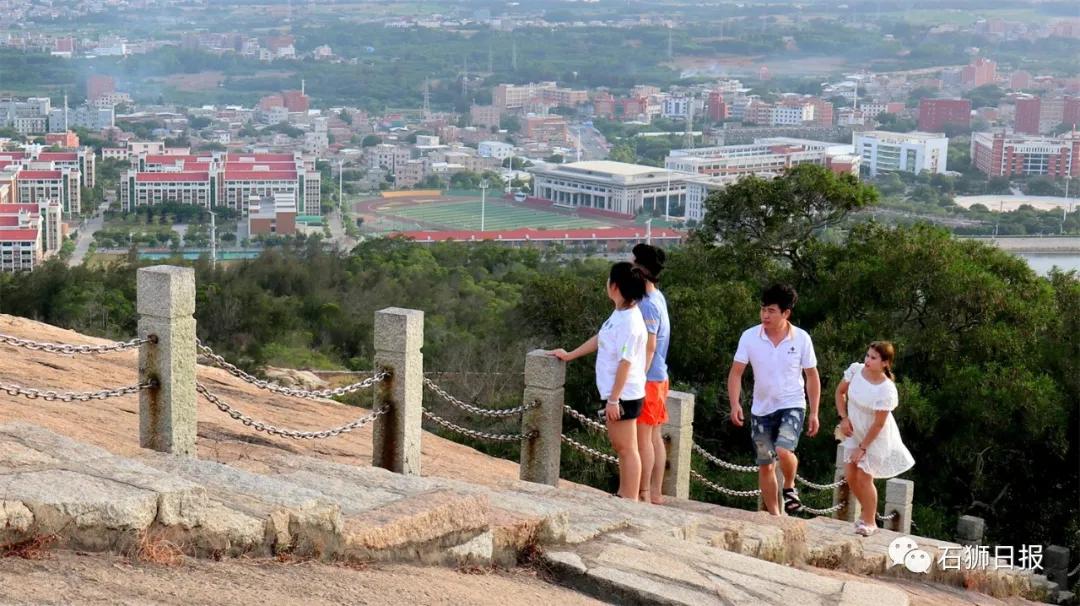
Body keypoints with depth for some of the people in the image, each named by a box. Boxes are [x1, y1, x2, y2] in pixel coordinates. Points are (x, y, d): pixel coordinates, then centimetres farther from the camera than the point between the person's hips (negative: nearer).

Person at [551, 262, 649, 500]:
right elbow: (599, 338, 22)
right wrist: (570, 355, 27)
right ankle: (623, 495, 28)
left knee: (627, 449, -3)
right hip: (615, 392, 10)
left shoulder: (629, 321, -22)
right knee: (620, 447, 18)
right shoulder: (619, 314, 8)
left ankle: (630, 502, 3)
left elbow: (625, 363, -23)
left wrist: (613, 399, -21)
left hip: (623, 395, -10)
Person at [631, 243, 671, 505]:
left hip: (647, 379, -9)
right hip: (659, 378, 9)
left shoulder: (648, 304, -18)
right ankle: (655, 492, 17)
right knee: (655, 437, 12)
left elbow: (649, 347, -21)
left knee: (643, 437, -4)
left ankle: (644, 493, 0)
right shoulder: (657, 298, 11)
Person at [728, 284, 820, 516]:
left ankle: (790, 488, 3)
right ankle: (774, 515, 22)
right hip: (761, 409, 3)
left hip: (792, 406, -3)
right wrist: (735, 404, -19)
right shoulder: (749, 337, -8)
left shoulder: (801, 338, -8)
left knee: (783, 450, -27)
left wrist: (814, 413, 0)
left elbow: (812, 376, 1)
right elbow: (736, 372, -5)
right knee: (765, 465, 8)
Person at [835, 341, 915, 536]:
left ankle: (870, 521, 17)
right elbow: (840, 391, 3)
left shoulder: (887, 390, -29)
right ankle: (867, 511, 33)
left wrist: (862, 447, -17)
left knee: (864, 477, -2)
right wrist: (844, 418, -6)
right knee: (850, 476, 8)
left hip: (876, 437, -6)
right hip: (855, 432, 6)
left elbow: (878, 424, -23)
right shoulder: (856, 370, -15)